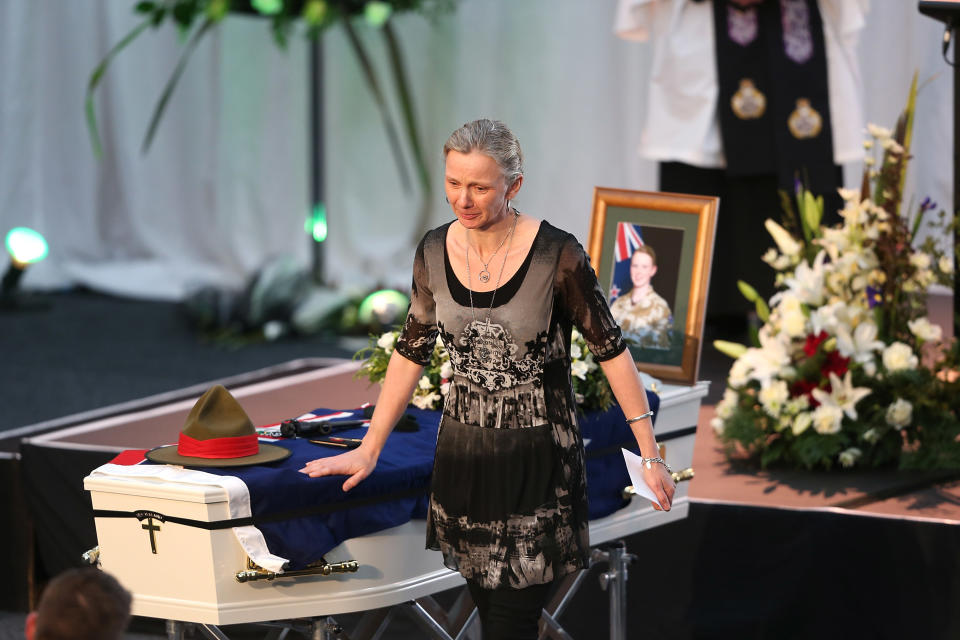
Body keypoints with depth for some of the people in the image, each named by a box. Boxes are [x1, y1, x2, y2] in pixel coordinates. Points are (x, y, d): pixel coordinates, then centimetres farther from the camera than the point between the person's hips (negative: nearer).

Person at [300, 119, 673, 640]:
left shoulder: (556, 254, -14)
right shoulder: (435, 251, 0)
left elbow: (610, 351, -8)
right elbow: (411, 353, 11)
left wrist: (650, 456, -8)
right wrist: (369, 449, 13)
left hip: (537, 459, -5)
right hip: (464, 455, 5)